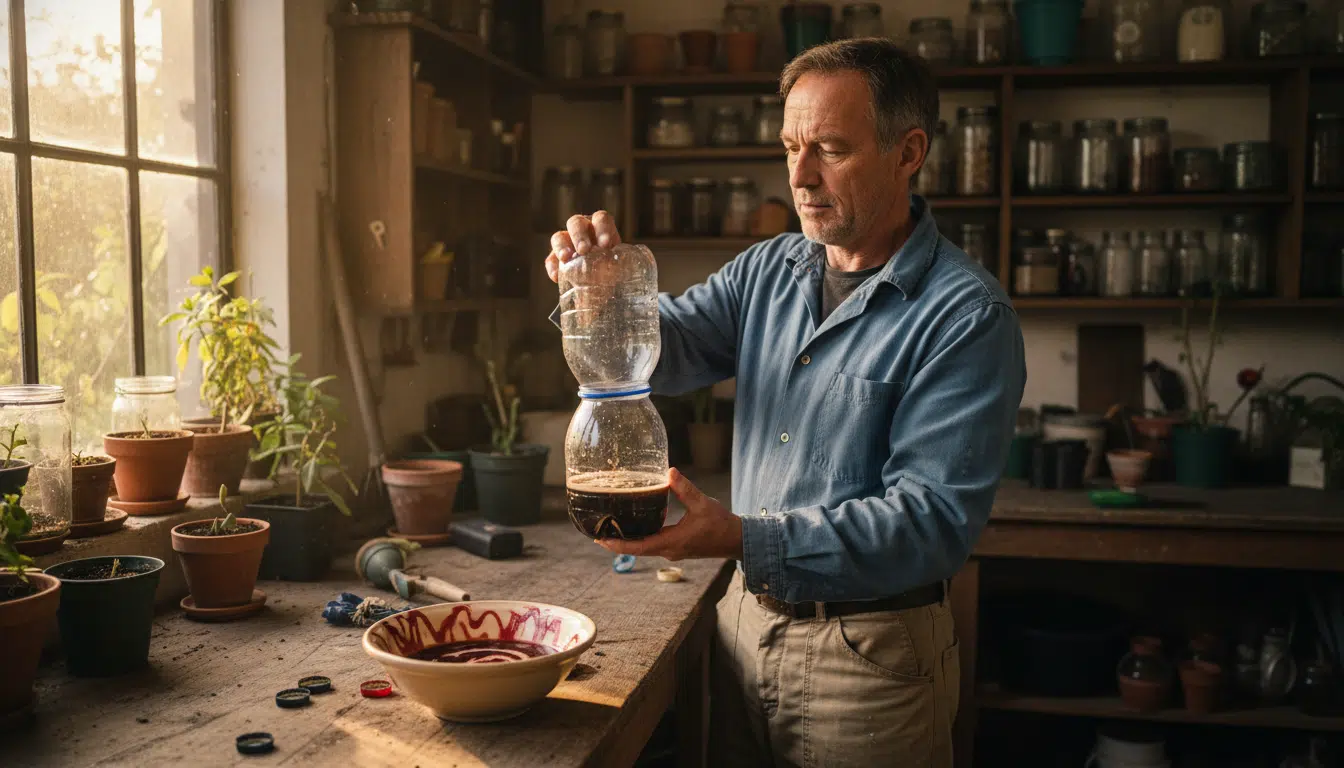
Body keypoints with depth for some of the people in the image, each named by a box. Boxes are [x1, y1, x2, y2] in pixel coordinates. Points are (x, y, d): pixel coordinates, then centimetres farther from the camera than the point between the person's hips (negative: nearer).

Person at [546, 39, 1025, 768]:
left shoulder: (966, 315, -17)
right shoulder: (770, 270, 4)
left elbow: (934, 516, -23)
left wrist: (745, 539, -33)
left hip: (869, 652, -5)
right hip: (746, 618, 6)